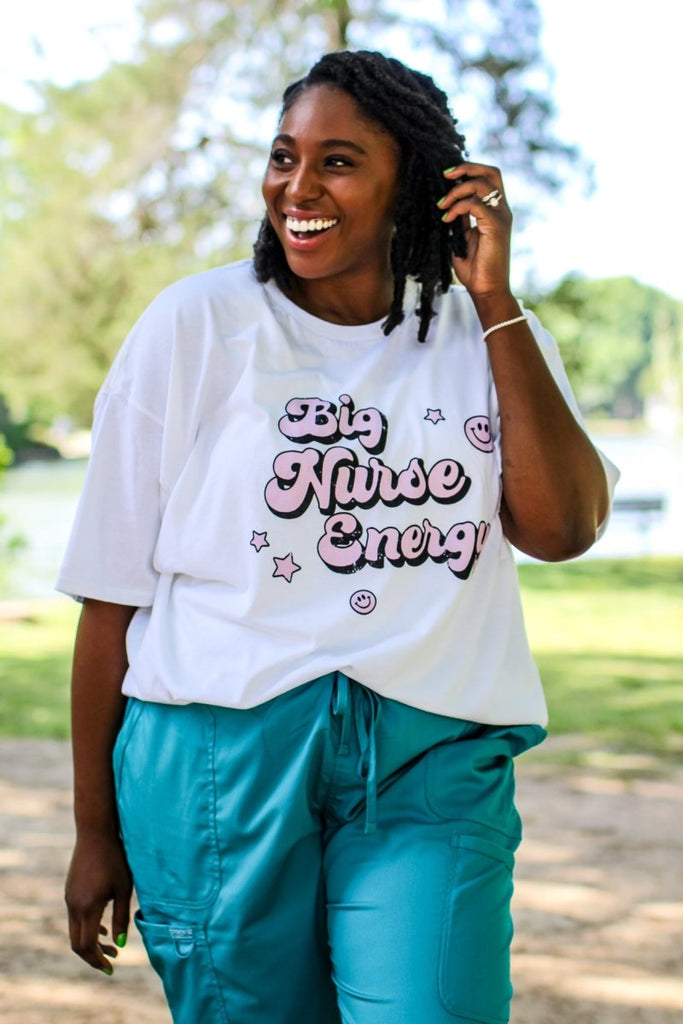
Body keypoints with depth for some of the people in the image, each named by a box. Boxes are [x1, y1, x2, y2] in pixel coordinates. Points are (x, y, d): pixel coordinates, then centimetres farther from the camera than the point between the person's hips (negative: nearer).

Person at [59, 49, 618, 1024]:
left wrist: (495, 300, -7)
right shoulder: (196, 325, 1)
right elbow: (114, 592, 2)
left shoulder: (487, 337, 8)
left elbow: (561, 529, -7)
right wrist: (96, 829, 3)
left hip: (433, 768, 1)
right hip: (224, 749, -1)